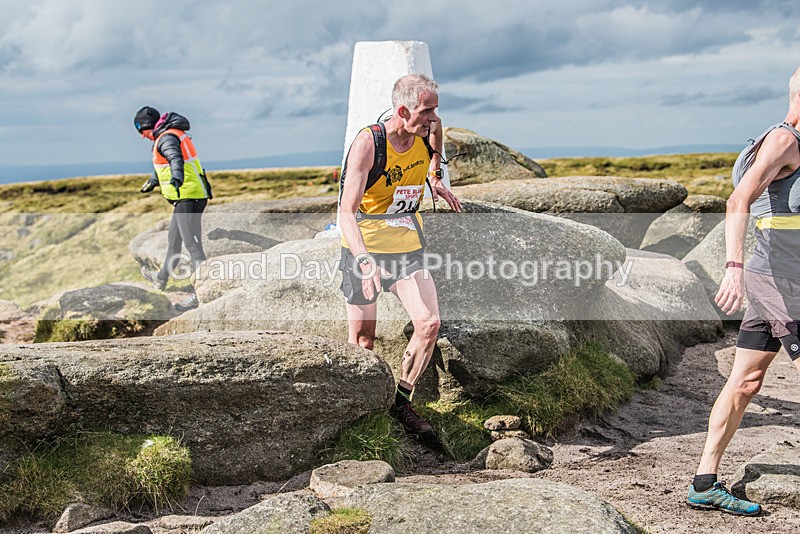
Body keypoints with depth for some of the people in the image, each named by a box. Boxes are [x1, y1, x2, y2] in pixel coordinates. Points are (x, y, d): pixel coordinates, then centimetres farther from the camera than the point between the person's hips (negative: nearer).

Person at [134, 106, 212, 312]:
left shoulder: (166, 138, -13)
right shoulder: (171, 136, 19)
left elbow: (176, 159, -35)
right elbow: (164, 164, 38)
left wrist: (176, 179, -54)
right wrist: (152, 182, 53)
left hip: (188, 197, -10)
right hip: (189, 196, 10)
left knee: (192, 244, -12)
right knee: (173, 239, 24)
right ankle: (161, 279, 41)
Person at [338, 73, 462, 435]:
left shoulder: (428, 131, -4)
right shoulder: (368, 143, -21)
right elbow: (347, 211, -27)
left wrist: (435, 181, 12)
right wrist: (365, 262, -40)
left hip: (407, 247, 5)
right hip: (364, 247, -4)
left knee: (429, 323, -11)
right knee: (362, 341, 2)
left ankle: (400, 402, 7)